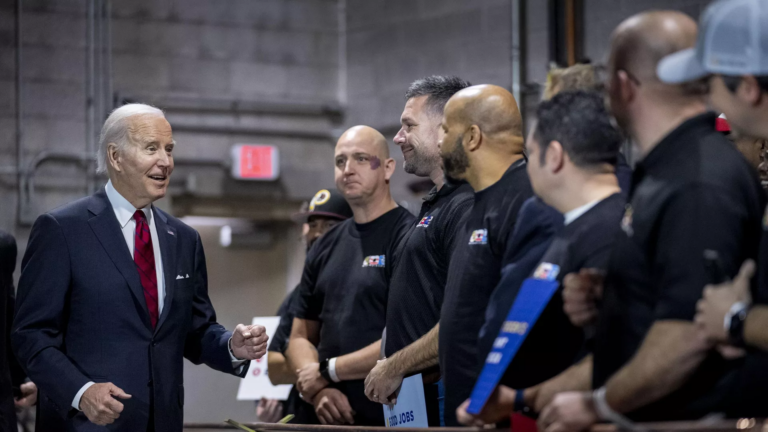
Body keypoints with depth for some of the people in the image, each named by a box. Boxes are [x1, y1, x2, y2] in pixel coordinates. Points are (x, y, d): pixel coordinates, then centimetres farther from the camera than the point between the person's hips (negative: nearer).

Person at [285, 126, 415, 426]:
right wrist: (319, 391, -5)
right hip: (335, 419, 6)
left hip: (395, 420, -5)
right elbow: (301, 337, 15)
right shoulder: (326, 248, 12)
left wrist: (328, 370, -9)